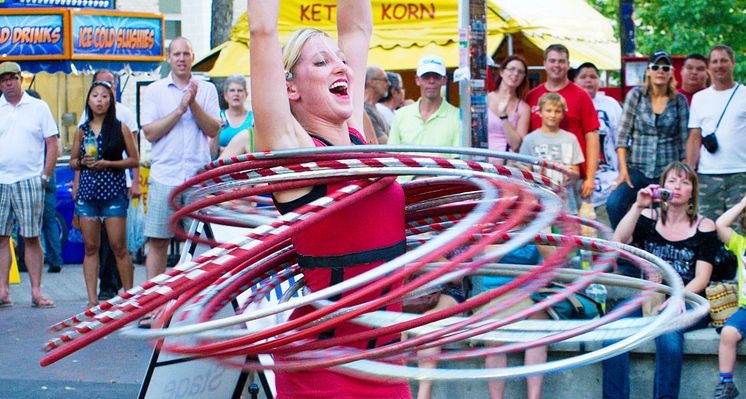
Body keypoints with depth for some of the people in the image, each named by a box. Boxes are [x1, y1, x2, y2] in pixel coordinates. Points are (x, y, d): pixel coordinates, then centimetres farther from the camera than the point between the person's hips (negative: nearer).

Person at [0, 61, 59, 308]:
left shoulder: (38, 107, 5)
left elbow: (52, 144, 4)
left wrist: (44, 177, -3)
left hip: (28, 181, -2)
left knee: (32, 238, -1)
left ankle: (36, 292, 2)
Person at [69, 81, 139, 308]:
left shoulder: (120, 128, 2)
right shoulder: (82, 130, 10)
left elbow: (134, 160, 0)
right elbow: (72, 162, 16)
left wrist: (107, 163, -11)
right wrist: (83, 162, -6)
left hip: (113, 191, -3)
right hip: (87, 193, 3)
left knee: (118, 246, -5)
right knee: (90, 247, 3)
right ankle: (92, 300, 4)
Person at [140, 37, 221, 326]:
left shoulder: (206, 90, 10)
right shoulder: (154, 91, 8)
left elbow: (214, 129, 1)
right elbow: (150, 132, -3)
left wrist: (194, 103, -11)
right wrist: (180, 109, -8)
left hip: (199, 177, 1)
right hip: (164, 176, -1)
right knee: (157, 241, -2)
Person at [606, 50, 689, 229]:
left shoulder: (679, 101, 5)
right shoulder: (636, 95, 3)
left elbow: (684, 140, 6)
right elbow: (623, 134, 0)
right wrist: (623, 169, -8)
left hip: (668, 172, 1)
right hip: (637, 169, -1)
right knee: (614, 203, -24)